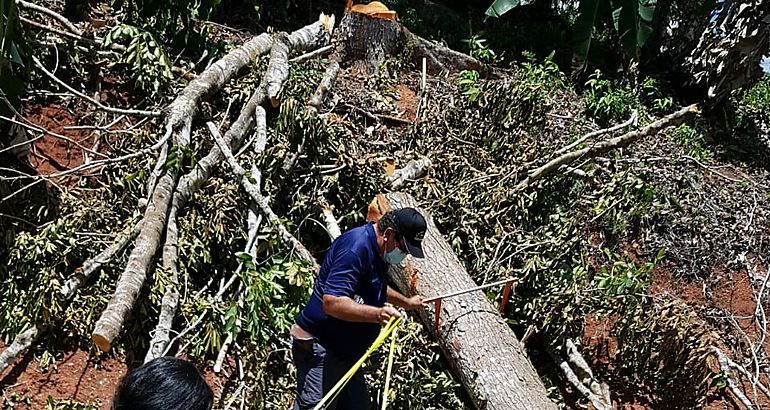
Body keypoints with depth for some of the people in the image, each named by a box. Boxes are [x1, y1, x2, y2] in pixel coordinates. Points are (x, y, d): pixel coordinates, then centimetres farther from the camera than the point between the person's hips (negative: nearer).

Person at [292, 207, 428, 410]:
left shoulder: (377, 250, 10)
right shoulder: (356, 247, -23)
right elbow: (331, 302, -33)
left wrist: (405, 302, 38)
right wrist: (376, 314, -41)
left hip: (346, 351, 10)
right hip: (320, 350, -10)